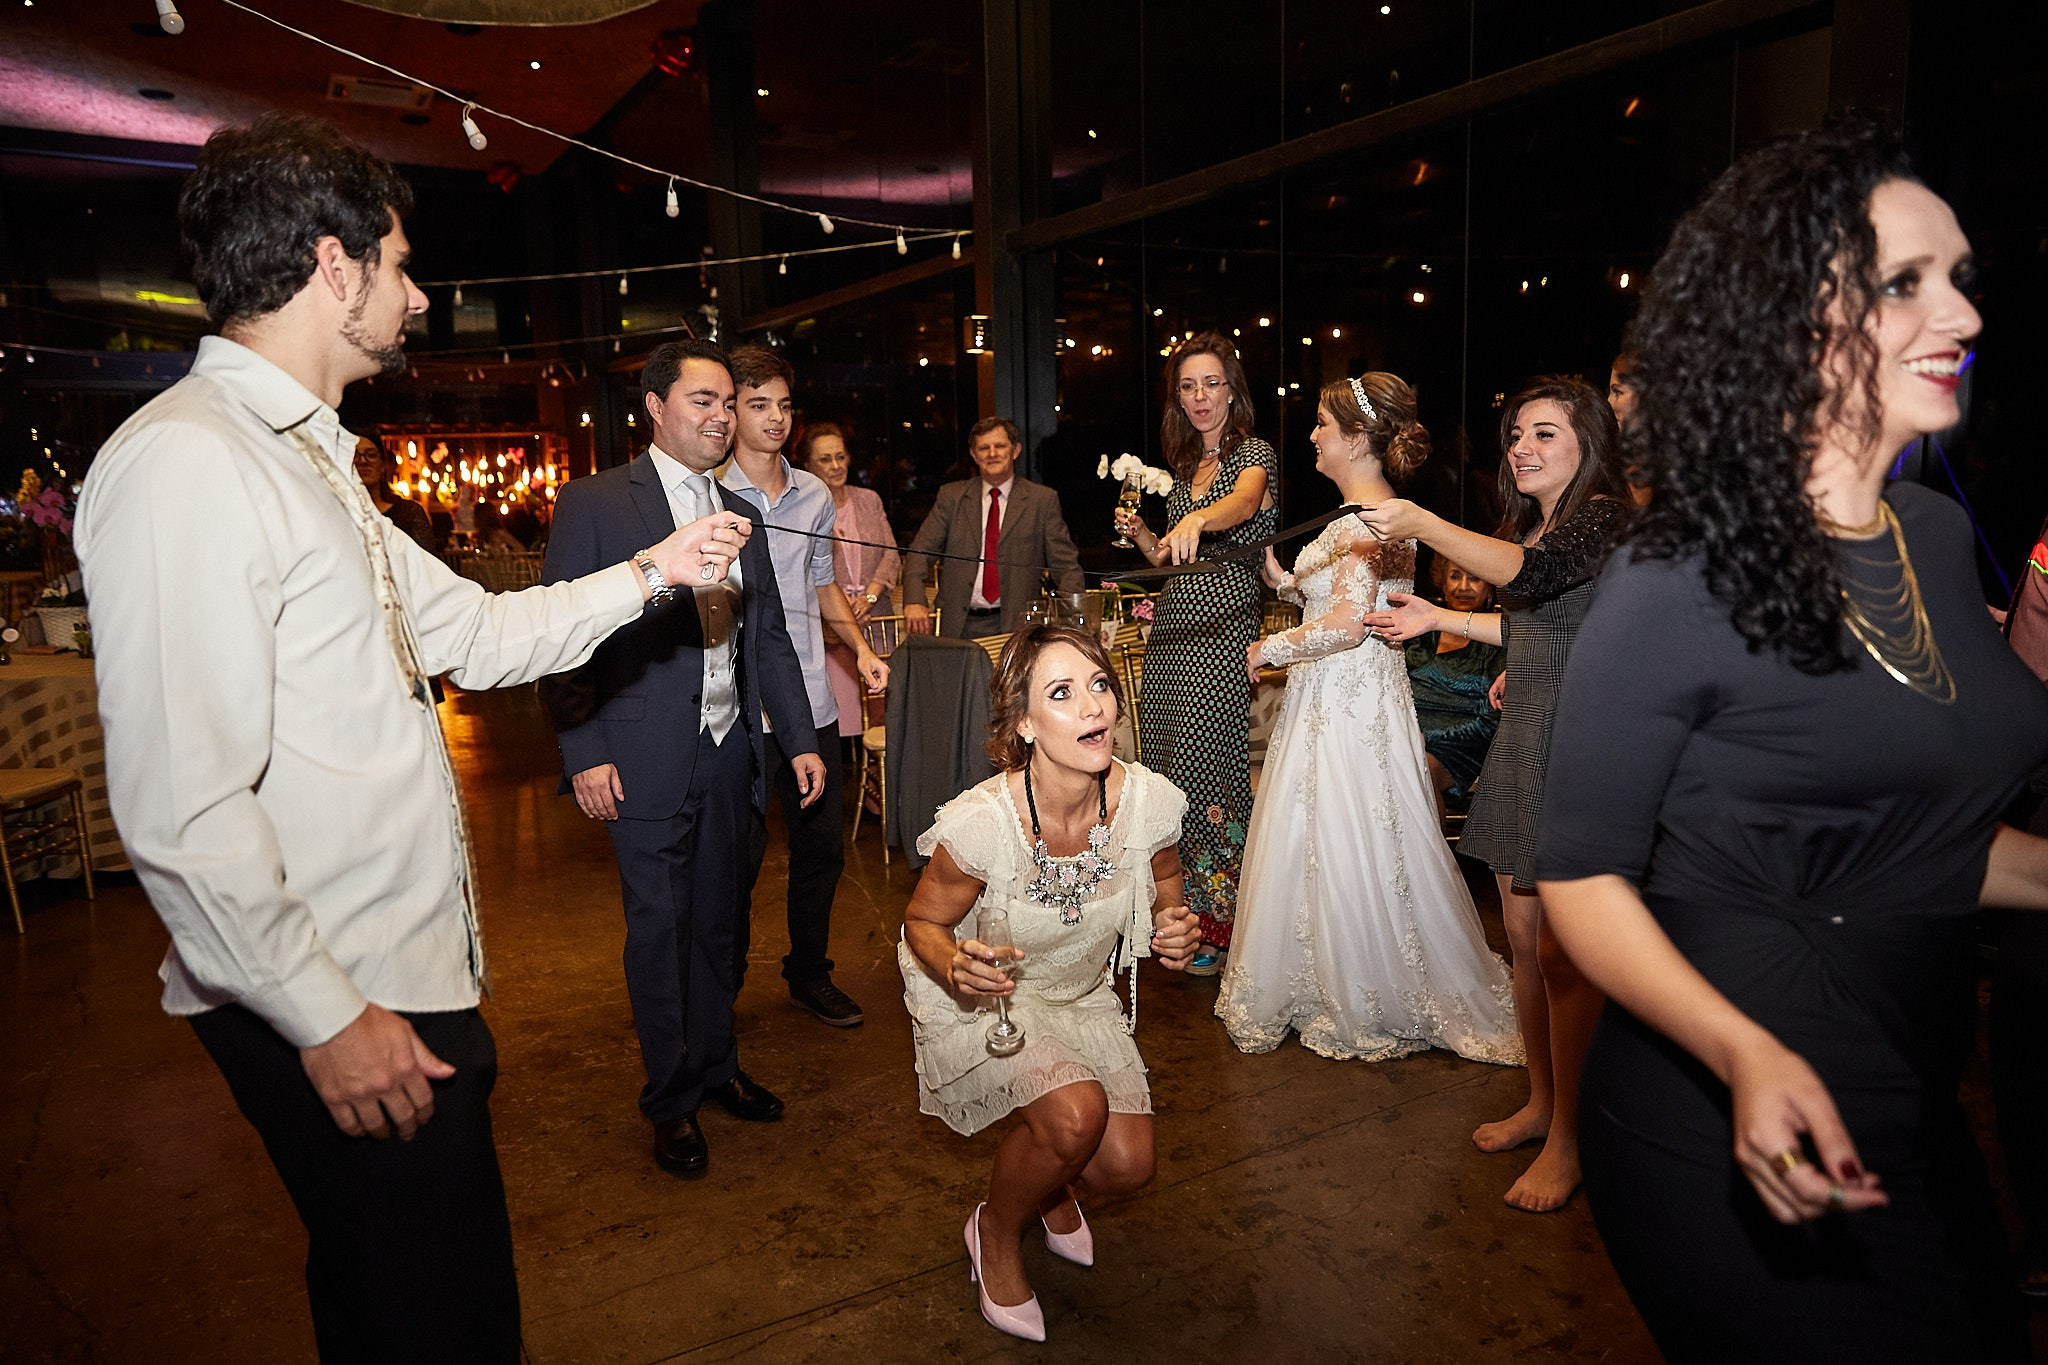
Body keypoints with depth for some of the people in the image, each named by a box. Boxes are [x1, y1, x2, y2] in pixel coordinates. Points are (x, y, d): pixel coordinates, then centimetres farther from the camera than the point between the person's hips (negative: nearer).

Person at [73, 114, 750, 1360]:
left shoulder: (309, 461, 14)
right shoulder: (185, 461, -20)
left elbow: (476, 633, 17)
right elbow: (182, 810, -25)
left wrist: (649, 568, 18)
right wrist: (327, 1015, -20)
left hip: (410, 969, 10)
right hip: (338, 1010, -10)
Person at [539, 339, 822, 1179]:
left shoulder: (741, 514, 13)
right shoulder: (593, 503, -4)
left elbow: (771, 638, 15)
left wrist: (801, 740, 9)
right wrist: (585, 754, -14)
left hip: (731, 754, 5)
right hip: (647, 761, -5)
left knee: (717, 919, 15)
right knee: (660, 928, 4)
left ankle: (715, 1066, 32)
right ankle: (672, 1101, 21)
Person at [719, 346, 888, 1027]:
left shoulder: (814, 494, 11)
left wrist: (861, 648, 8)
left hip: (811, 698, 5)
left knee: (822, 843, 13)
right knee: (740, 852, 4)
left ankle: (809, 972, 31)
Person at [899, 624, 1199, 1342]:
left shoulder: (1149, 799, -20)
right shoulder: (978, 822, -31)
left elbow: (1165, 900, 0)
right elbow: (921, 924, -14)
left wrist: (1174, 932, -23)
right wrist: (955, 966, -36)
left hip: (1081, 999, 4)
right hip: (981, 1002, -4)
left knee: (1125, 1166, -9)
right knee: (1075, 1112, -28)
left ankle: (1054, 1185, 31)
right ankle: (995, 1233, 7)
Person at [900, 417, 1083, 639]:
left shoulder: (1043, 499, 7)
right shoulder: (951, 496, 11)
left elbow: (1066, 565, 5)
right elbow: (919, 551, 6)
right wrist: (914, 601, -11)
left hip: (1015, 625, -1)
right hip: (960, 626, 1)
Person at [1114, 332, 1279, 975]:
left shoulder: (1255, 453, -4)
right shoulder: (1181, 467, 17)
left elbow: (1244, 503, -28)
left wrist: (1196, 519, -48)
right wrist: (1140, 534, 2)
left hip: (1224, 631, -7)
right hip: (1171, 632, 7)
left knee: (1203, 767, -7)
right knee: (1173, 765, 8)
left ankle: (1220, 923, 6)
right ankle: (1189, 910, 20)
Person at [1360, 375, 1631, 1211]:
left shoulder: (1605, 517, -11)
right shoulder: (1530, 520, 16)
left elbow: (1531, 576, -30)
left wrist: (1421, 525, -25)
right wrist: (1438, 618, 22)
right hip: (1522, 737, 9)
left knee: (1561, 953, -2)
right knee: (1522, 936, 14)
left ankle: (1567, 1141, 12)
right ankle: (1539, 1102, 29)